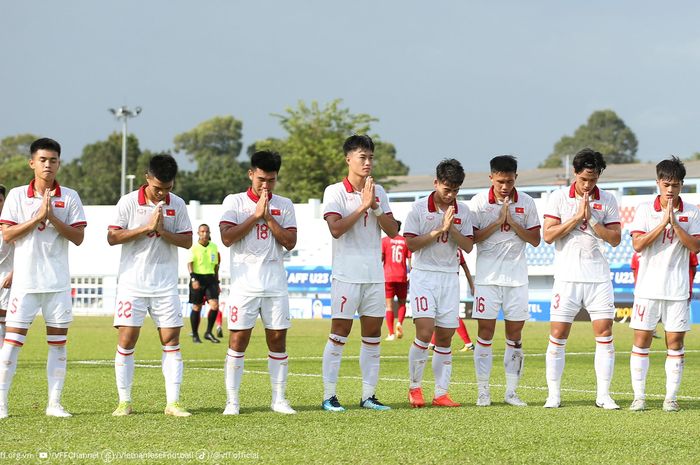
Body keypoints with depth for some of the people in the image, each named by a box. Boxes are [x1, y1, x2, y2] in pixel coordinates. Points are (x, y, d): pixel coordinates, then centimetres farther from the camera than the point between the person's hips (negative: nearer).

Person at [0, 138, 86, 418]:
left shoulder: (69, 197, 4)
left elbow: (78, 237, -2)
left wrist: (52, 217, -14)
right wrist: (38, 216, -13)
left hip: (58, 282, 2)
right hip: (25, 280, -2)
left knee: (58, 342, 3)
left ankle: (54, 403, 8)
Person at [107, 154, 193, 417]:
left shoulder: (177, 205, 4)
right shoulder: (128, 202, -4)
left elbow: (187, 241, 3)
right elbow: (112, 237, -9)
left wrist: (163, 232, -15)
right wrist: (147, 227, -16)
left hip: (166, 285, 2)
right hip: (132, 283, -2)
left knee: (171, 341, -1)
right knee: (127, 340, -4)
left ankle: (172, 402, 1)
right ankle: (124, 402, 4)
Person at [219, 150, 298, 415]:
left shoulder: (284, 205, 10)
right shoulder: (234, 202, 3)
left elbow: (290, 242, -1)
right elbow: (227, 237, -10)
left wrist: (268, 217, -8)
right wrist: (256, 215, -11)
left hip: (276, 285, 2)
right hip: (244, 284, -2)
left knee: (278, 340, 4)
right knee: (238, 340, -4)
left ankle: (279, 399, 11)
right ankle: (232, 400, 0)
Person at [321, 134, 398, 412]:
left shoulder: (379, 191, 11)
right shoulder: (335, 192, -4)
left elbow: (392, 231, 6)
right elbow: (336, 228, -17)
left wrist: (375, 207, -8)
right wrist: (363, 206, -16)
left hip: (374, 274, 5)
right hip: (346, 274, -5)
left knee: (373, 335, 6)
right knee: (339, 334, -5)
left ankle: (369, 395, 11)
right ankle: (329, 396, -2)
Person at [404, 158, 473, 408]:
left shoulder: (463, 211, 6)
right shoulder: (419, 208, -3)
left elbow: (468, 246, 2)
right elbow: (411, 244, -6)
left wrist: (451, 229, -12)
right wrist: (438, 230, -13)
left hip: (450, 277, 4)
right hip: (423, 275, -4)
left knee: (445, 337, 2)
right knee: (424, 332, -16)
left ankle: (441, 393, 6)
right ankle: (414, 387, -2)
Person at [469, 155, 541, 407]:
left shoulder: (526, 203, 3)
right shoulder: (478, 202, -2)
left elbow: (535, 240, 2)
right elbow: (472, 237, -5)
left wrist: (513, 222, -11)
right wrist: (498, 222, -13)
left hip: (516, 277, 2)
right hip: (487, 276, -2)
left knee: (515, 334, 3)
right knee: (485, 332, -3)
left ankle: (511, 391, 9)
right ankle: (483, 391, 3)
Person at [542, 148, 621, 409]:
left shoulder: (607, 201, 6)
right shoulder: (559, 198, 2)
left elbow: (615, 239, 0)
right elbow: (548, 235, -6)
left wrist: (591, 219, -11)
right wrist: (577, 217, -11)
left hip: (599, 277, 1)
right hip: (567, 277, -1)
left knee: (605, 334, -3)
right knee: (558, 336, -2)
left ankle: (603, 395, 3)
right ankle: (553, 395, 5)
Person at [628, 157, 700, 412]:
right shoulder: (645, 209, 1)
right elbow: (638, 244, -8)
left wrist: (675, 223, -14)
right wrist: (663, 222, -14)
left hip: (678, 289, 0)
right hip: (648, 287, 0)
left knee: (675, 343, 1)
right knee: (641, 340, 0)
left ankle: (671, 397, 7)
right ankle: (639, 396, 5)